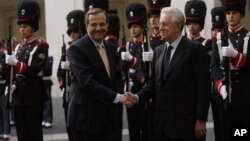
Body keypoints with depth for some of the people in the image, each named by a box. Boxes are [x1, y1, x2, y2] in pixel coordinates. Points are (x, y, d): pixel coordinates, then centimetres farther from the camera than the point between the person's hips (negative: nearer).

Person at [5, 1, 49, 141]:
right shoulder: (18, 47, 15)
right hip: (18, 96, 6)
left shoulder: (41, 46, -5)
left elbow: (35, 70, -17)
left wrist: (16, 63, -26)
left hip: (34, 96, -6)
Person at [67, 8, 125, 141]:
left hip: (111, 116, 6)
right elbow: (87, 82, -21)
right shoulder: (77, 48, -12)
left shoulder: (111, 48, 12)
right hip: (86, 116, -6)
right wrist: (117, 97, -22)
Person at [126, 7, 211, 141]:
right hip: (162, 123, 6)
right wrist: (138, 97, -2)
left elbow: (203, 87, -9)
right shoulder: (158, 51, 15)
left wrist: (200, 120, -13)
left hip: (185, 123, -6)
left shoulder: (195, 49, -6)